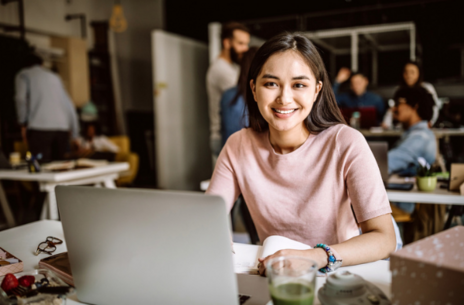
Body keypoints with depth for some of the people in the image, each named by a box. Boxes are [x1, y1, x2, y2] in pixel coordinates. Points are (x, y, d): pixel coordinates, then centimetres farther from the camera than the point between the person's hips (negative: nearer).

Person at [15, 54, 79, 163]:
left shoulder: (23, 74, 14)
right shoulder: (54, 76, 27)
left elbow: (21, 98, -6)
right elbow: (69, 105, 22)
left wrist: (23, 124, 3)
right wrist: (74, 134, 23)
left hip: (39, 127, -4)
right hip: (62, 128, 5)